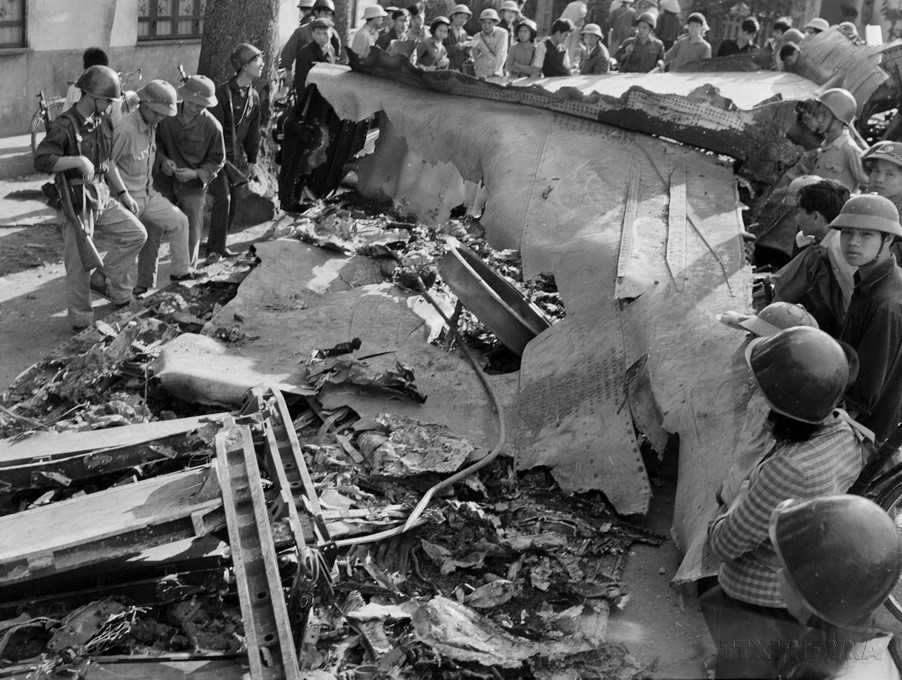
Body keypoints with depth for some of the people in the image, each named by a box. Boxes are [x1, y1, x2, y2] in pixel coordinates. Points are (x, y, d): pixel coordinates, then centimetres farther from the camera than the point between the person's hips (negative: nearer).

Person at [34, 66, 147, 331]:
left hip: (101, 197, 8)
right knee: (79, 263, 1)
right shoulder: (64, 126, -19)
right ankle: (81, 319, 16)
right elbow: (41, 161, -27)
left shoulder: (102, 121, 6)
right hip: (76, 202, -8)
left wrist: (123, 193, 15)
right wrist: (79, 160, -33)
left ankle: (103, 279, 20)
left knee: (136, 233, 7)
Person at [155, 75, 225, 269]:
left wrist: (195, 174, -17)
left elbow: (217, 160, -2)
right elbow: (156, 141, 8)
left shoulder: (212, 127, -13)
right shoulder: (167, 116, -8)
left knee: (190, 237, 6)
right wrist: (162, 159, -12)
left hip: (193, 188, -2)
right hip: (164, 183, 2)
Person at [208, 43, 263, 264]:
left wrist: (252, 160, 15)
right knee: (223, 199, -15)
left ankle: (219, 245, 22)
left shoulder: (253, 96, 8)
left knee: (233, 202, 9)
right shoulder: (223, 92, -16)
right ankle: (214, 249, -9)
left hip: (236, 155, 7)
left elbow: (253, 130, 16)